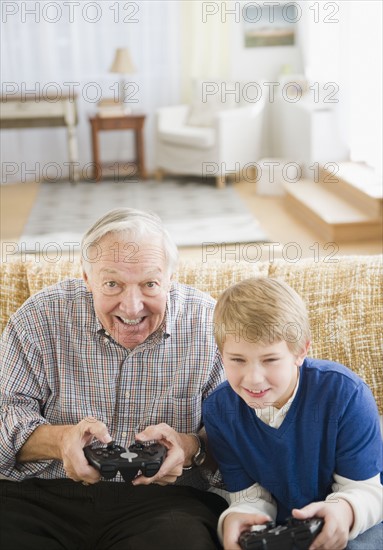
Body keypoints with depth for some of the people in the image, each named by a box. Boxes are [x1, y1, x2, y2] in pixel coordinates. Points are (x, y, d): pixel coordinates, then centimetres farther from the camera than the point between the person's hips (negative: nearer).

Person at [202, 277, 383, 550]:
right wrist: (234, 519, -30)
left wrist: (344, 511, -39)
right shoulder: (218, 411, -11)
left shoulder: (344, 393, -21)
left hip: (358, 521, -2)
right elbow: (250, 496, -7)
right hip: (281, 527, 2)